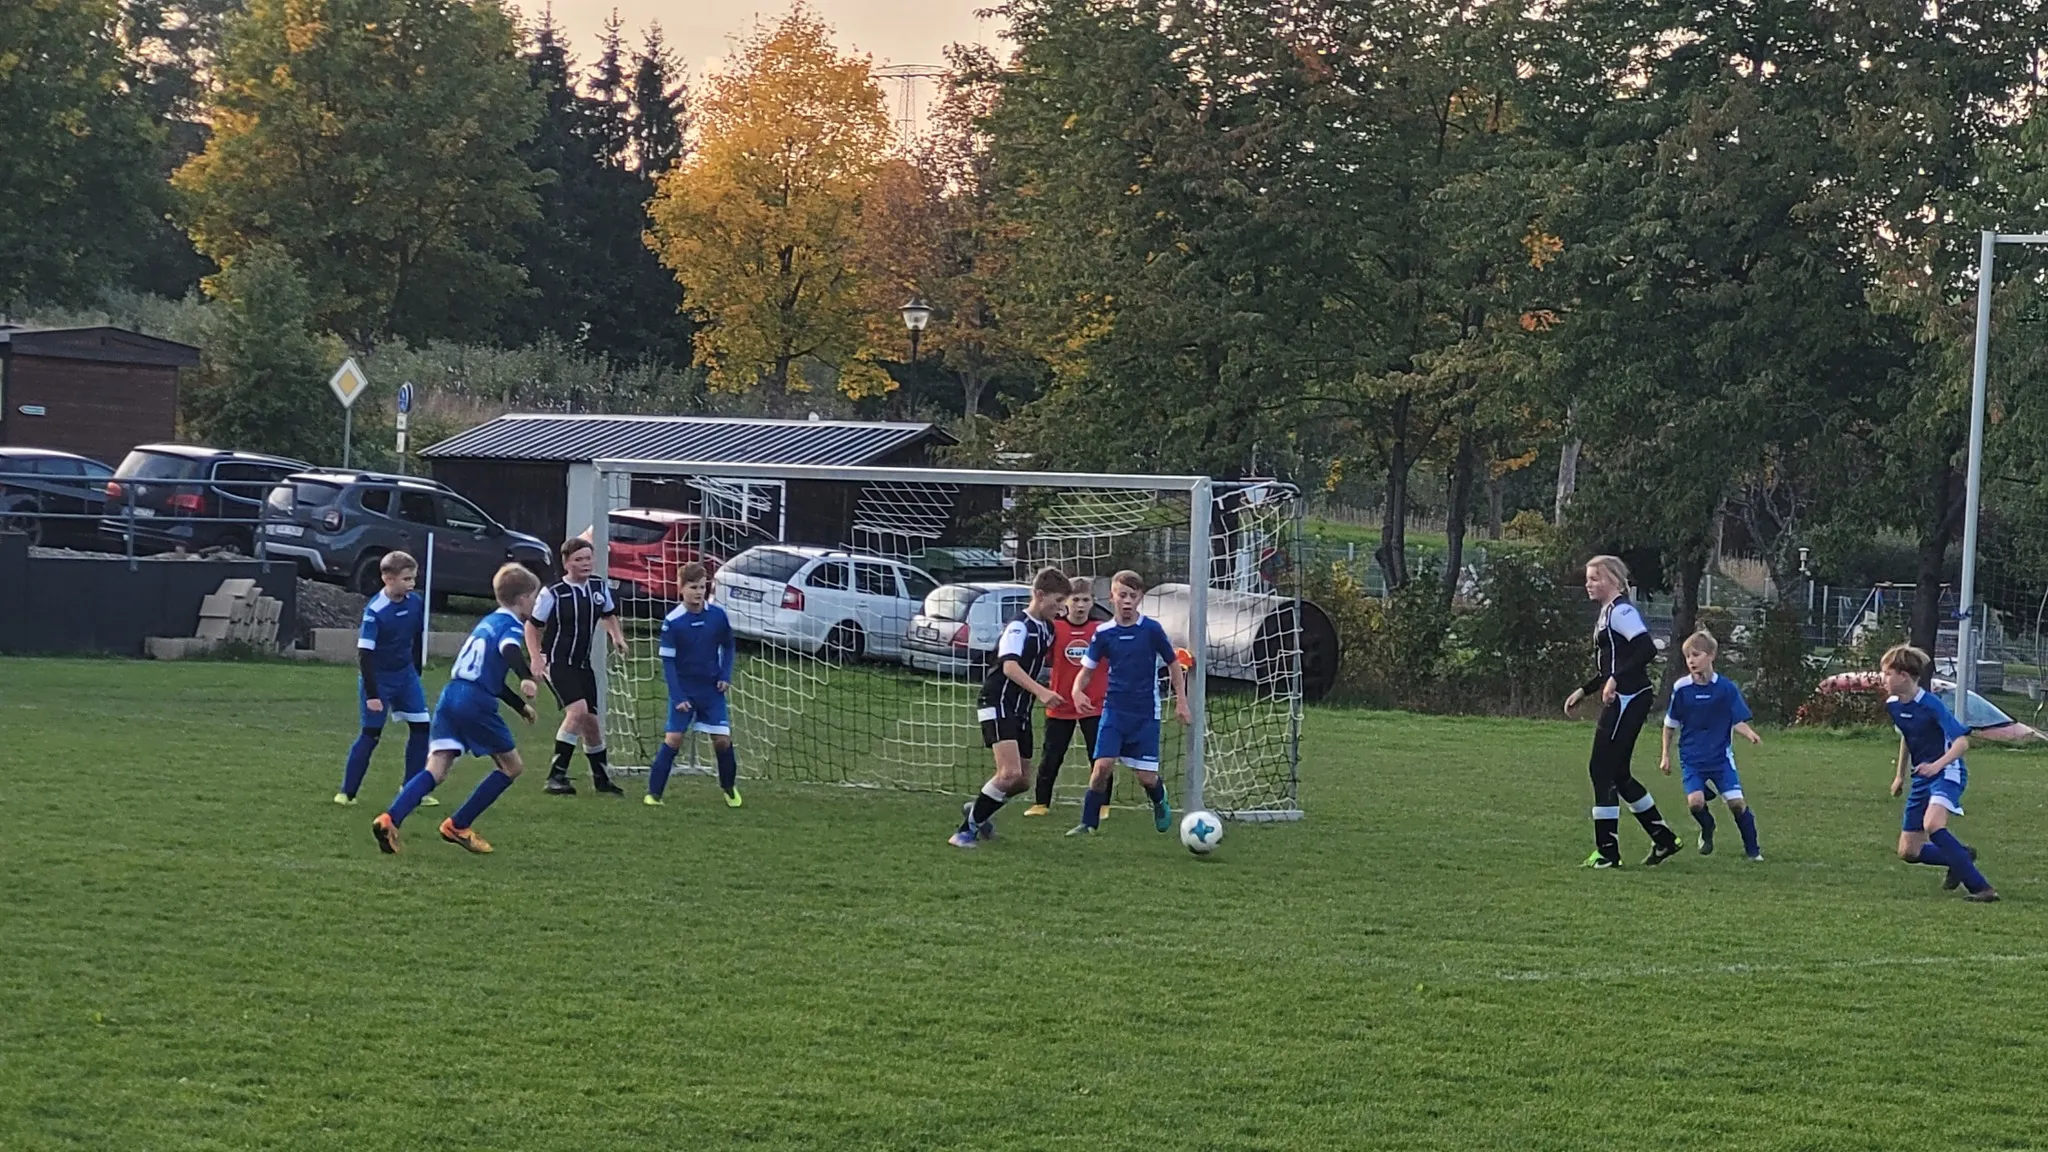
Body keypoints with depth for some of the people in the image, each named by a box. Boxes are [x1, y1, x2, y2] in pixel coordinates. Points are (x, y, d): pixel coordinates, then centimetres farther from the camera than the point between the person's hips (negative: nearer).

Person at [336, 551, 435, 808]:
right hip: (377, 678, -6)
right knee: (371, 734, -4)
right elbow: (364, 654, -22)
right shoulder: (374, 611, -23)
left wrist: (416, 673, 15)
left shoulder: (416, 603, -5)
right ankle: (347, 792, 8)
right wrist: (372, 694, -22)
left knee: (422, 727, 1)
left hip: (405, 674, 6)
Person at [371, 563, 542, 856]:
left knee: (436, 770, -3)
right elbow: (509, 649, -25)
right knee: (511, 767, 10)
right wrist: (526, 678, -43)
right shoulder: (511, 625, 0)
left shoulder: (488, 622, 27)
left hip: (450, 695, 8)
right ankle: (458, 826, 10)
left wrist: (519, 704, 44)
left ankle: (389, 819, -26)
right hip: (476, 702, -8)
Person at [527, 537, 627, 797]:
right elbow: (532, 627, -7)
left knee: (591, 721, 11)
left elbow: (608, 615, 21)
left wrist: (616, 636, 1)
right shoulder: (553, 593, -15)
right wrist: (537, 659, -19)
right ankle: (556, 776, -19)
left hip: (582, 664, 6)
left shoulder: (599, 588, 1)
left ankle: (601, 778, 28)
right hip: (557, 664, -6)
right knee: (577, 710, -24)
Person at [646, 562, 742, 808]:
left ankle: (729, 787, 21)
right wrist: (677, 697, -14)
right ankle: (653, 792, -3)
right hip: (683, 689, -2)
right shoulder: (672, 622, -13)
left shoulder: (718, 615, -5)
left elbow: (729, 646, 12)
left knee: (722, 739, -1)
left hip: (712, 688, 2)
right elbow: (667, 661, -9)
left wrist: (725, 675, 0)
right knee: (673, 738, -9)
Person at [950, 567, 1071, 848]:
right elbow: (1009, 666, -29)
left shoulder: (1047, 629, 12)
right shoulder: (1019, 626, -15)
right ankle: (966, 830, -11)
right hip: (1000, 704, -9)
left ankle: (977, 810, 37)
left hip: (1021, 710, 9)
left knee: (1022, 781, 12)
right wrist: (1041, 691, -40)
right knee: (1010, 773, -21)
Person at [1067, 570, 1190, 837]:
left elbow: (1173, 664, 4)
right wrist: (1077, 691, -16)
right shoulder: (1104, 633, -2)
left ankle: (1160, 802, 33)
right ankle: (1088, 823, -2)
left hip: (1146, 714, -1)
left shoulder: (1152, 630, -7)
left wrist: (1181, 702, 2)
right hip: (1114, 710, 1)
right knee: (1103, 765, -15)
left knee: (1146, 776, -2)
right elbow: (1087, 669, 5)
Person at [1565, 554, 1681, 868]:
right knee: (1617, 774, 15)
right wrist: (1583, 692, 25)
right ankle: (1664, 839, 24)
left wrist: (1616, 680, -29)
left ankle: (1607, 852, -3)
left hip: (1628, 700, -10)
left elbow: (1647, 650, -25)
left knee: (1602, 770, -7)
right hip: (1621, 701, 10)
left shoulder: (1621, 612, -12)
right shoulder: (1607, 614, 19)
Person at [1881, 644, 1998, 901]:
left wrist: (1937, 765, -36)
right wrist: (1900, 775, 29)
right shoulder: (1893, 706, 5)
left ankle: (1980, 887, -31)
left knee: (1932, 824, -36)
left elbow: (1962, 741, -21)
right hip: (1921, 778, 8)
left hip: (1947, 773, -8)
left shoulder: (1931, 705, -19)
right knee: (1908, 851, 2)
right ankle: (1960, 856, 28)